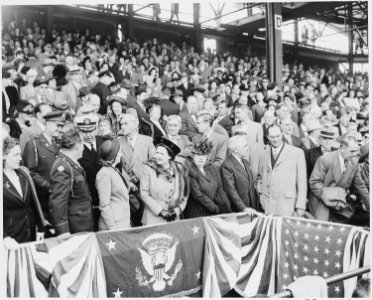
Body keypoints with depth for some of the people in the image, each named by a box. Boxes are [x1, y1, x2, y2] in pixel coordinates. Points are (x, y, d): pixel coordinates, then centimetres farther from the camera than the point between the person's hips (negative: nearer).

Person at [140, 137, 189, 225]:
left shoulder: (180, 170, 2)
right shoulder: (148, 168, -6)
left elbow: (185, 194, 7)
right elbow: (144, 194, -7)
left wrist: (177, 210, -5)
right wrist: (160, 211, -11)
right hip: (153, 219, -2)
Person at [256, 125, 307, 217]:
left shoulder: (297, 153, -2)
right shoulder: (264, 153, 11)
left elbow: (302, 181, -3)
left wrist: (301, 206, -6)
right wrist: (261, 194, 6)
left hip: (287, 204, -3)